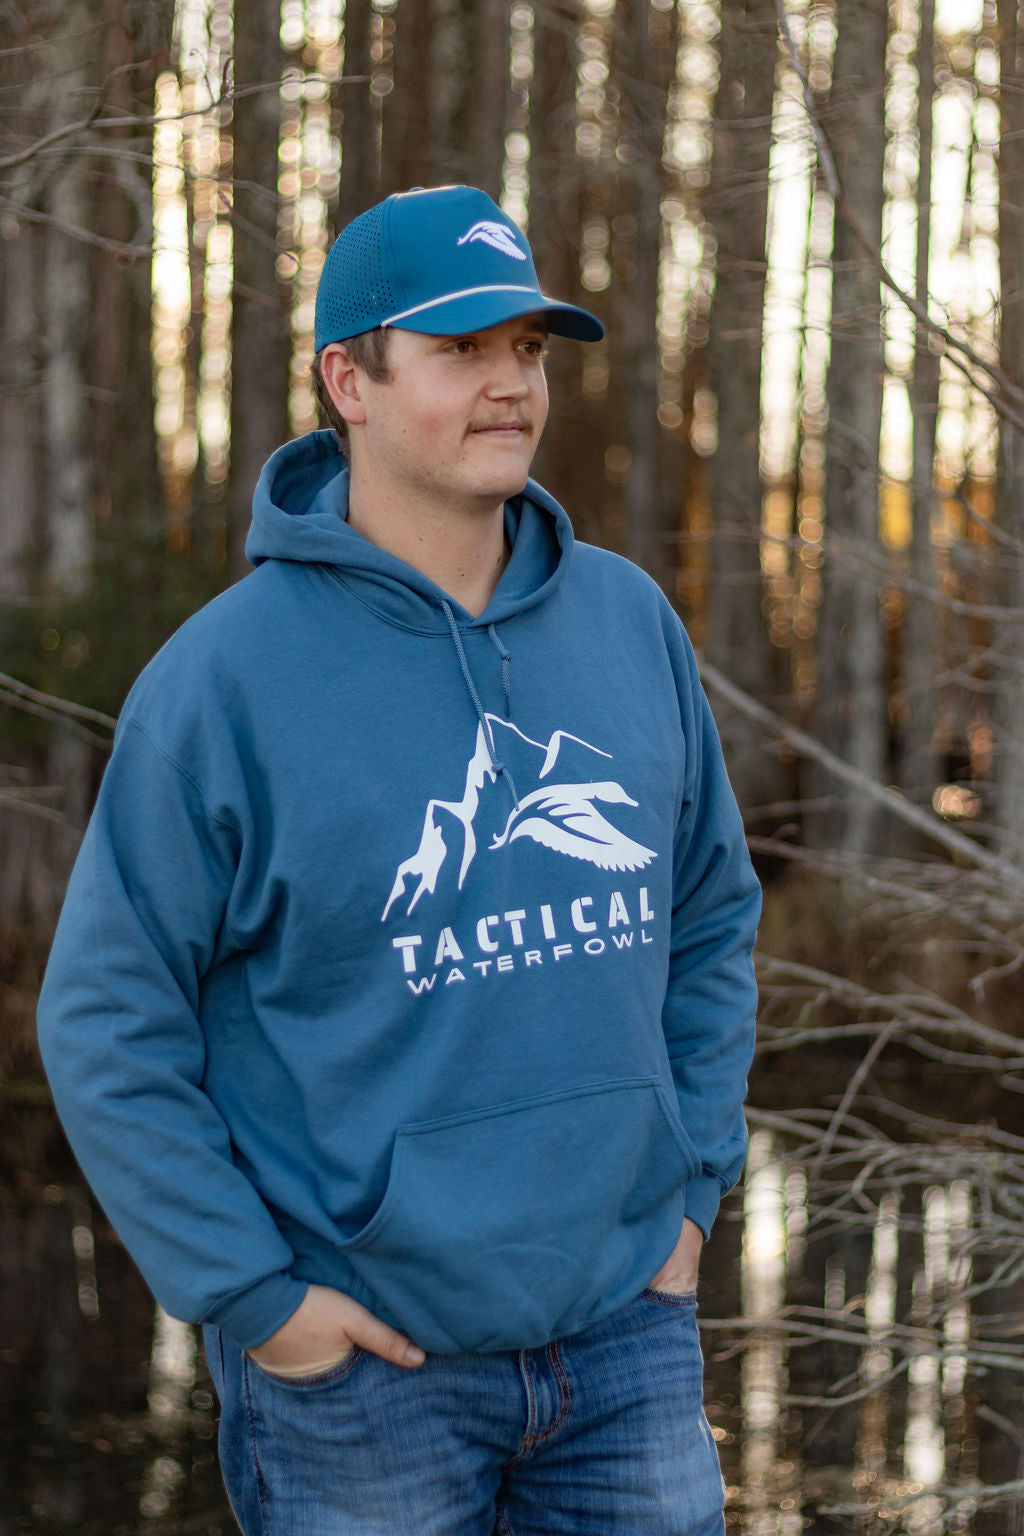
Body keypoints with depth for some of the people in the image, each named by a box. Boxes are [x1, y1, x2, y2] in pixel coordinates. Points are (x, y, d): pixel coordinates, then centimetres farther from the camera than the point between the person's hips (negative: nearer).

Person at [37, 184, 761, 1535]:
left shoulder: (631, 622, 4)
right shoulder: (227, 677, -11)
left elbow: (713, 923, 14)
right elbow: (106, 1026, -10)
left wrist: (692, 1187, 7)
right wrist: (254, 1297, -12)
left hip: (628, 1332, 4)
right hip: (364, 1357, -4)